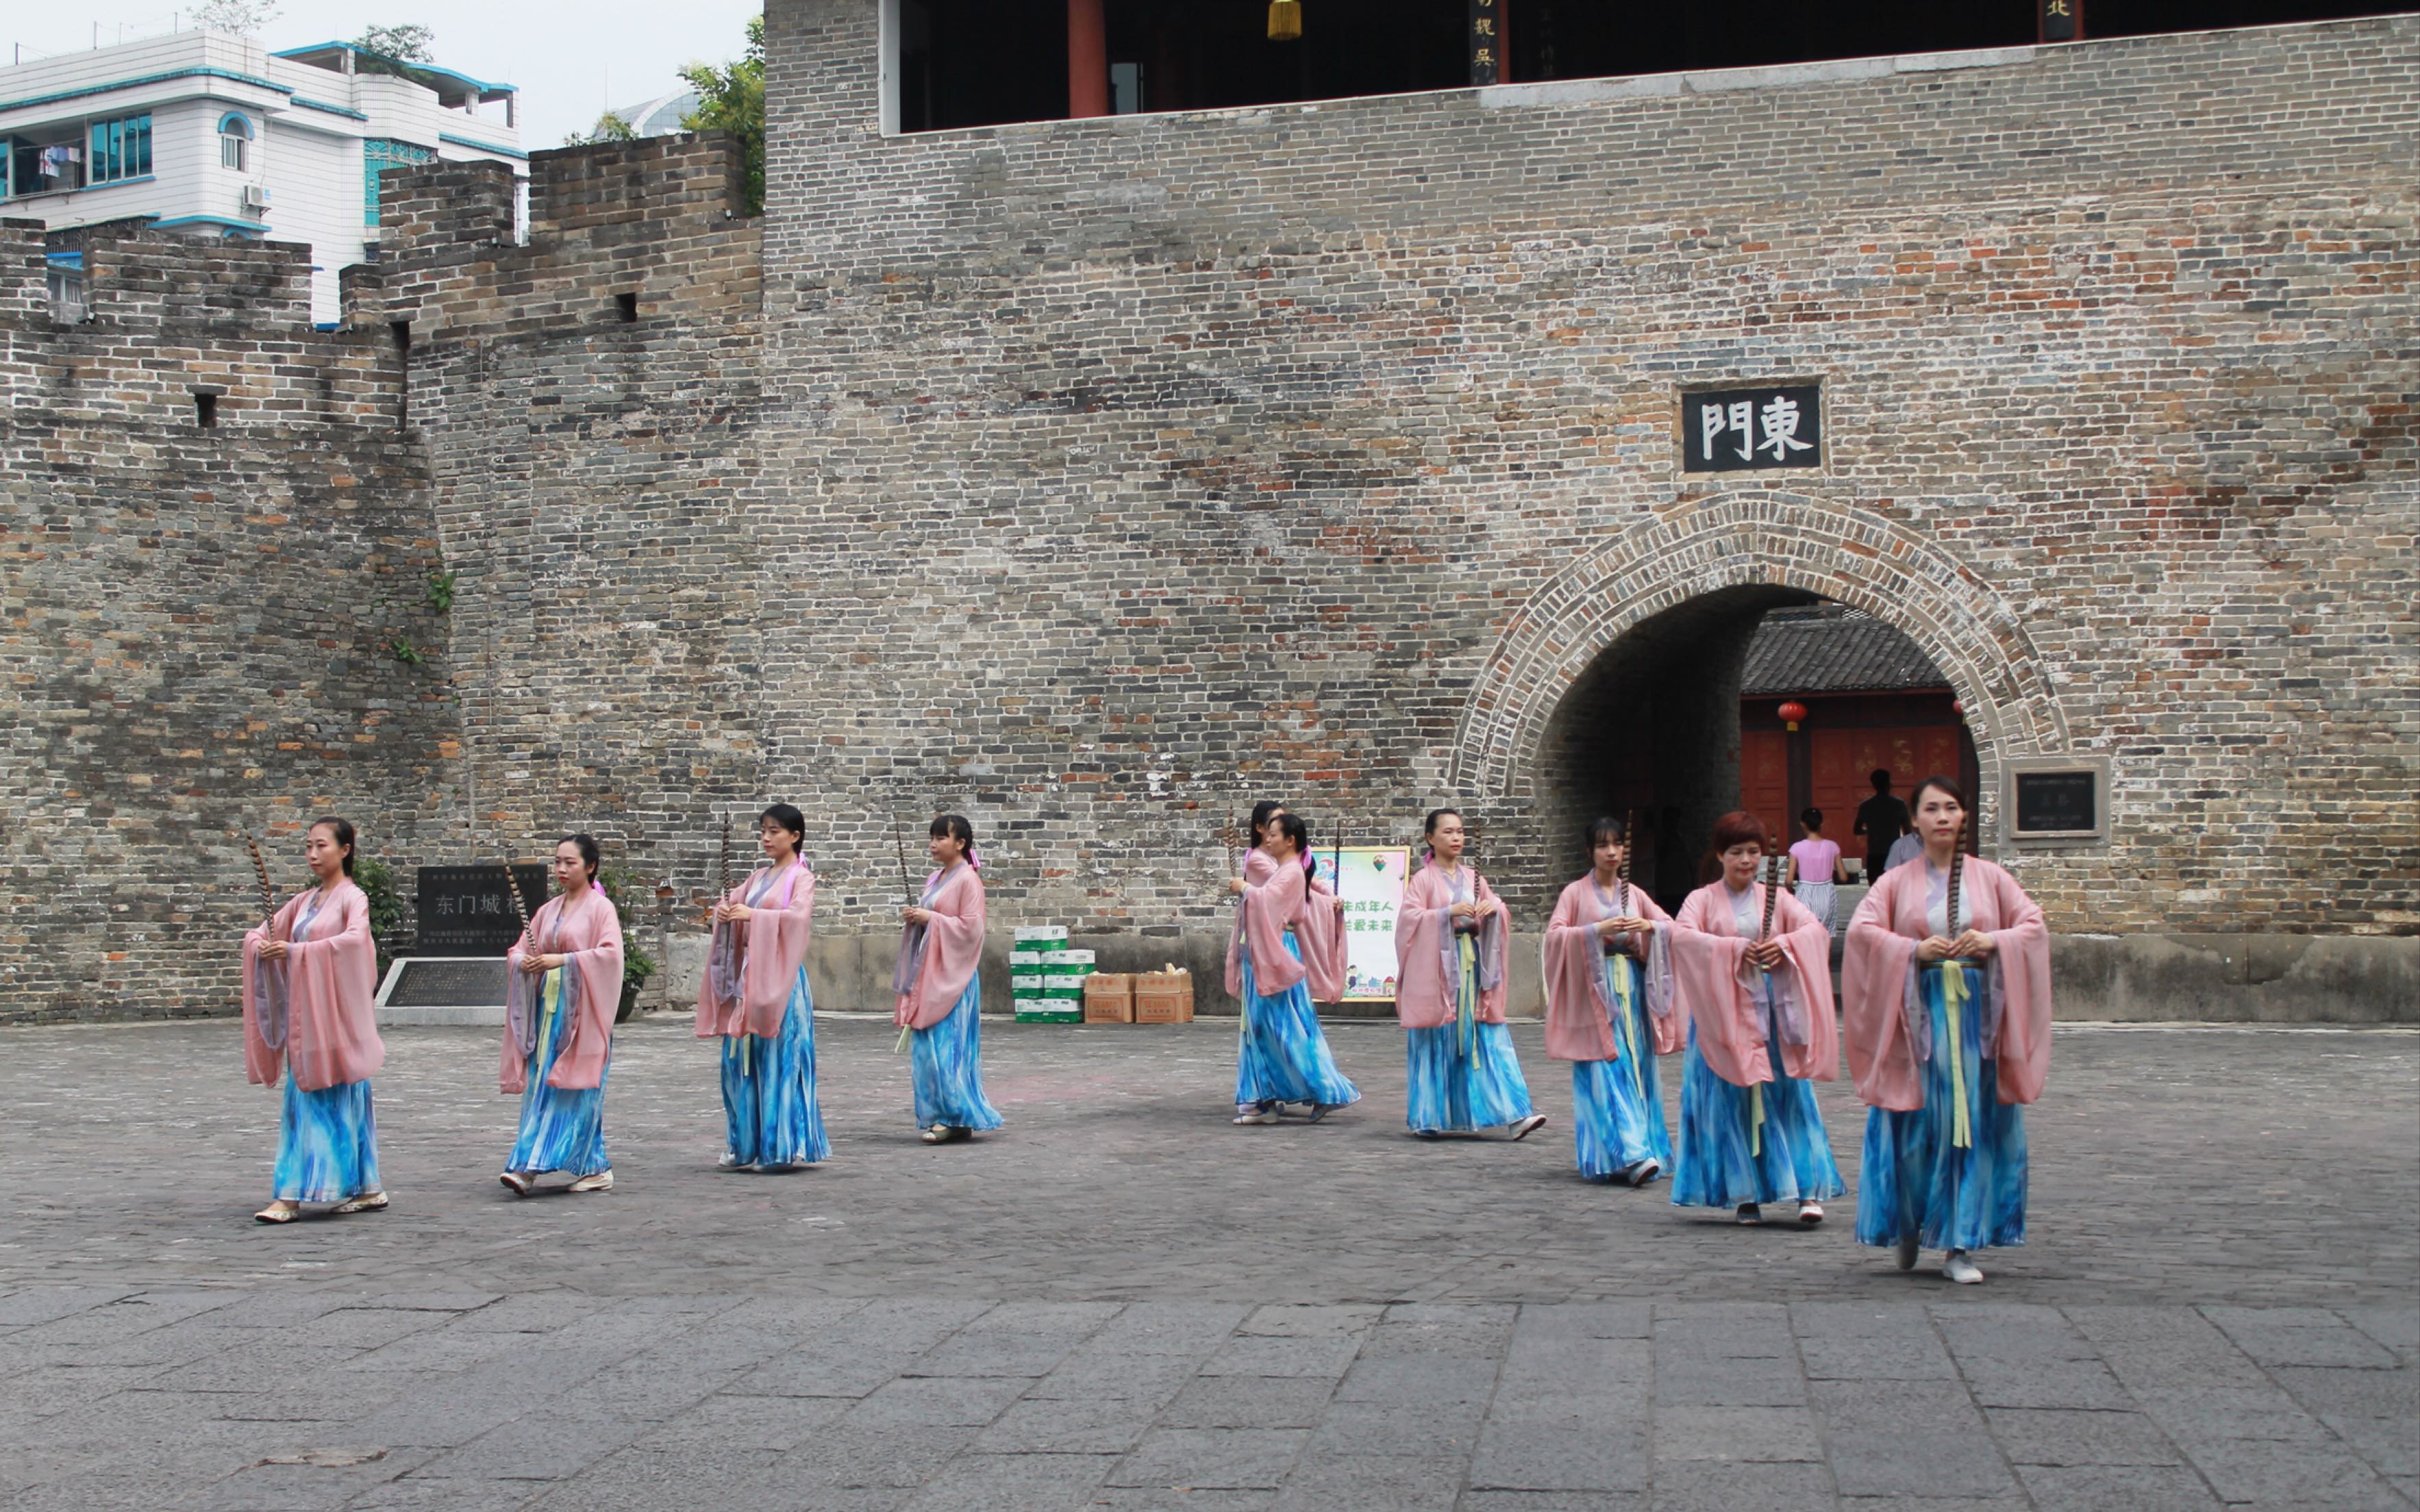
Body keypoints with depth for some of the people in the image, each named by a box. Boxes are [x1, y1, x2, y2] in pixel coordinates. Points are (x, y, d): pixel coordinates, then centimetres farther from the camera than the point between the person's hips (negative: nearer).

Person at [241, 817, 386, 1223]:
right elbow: (259, 933, 18)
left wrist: (297, 951, -28)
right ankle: (291, 1194, 10)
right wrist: (261, 946, -6)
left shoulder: (353, 898, -6)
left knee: (337, 1097, -6)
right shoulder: (304, 900, 15)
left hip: (335, 1013, -7)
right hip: (302, 1012, 7)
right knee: (303, 1100, 7)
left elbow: (354, 939, -26)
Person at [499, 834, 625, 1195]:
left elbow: (610, 953, -15)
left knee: (572, 1089, -8)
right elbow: (517, 950, 17)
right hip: (548, 1007, 7)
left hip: (581, 1010, -6)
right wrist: (523, 962, -6)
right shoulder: (548, 910, 16)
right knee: (539, 1087, 1)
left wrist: (563, 959, -19)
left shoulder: (601, 908, -2)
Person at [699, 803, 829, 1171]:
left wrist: (752, 915, -24)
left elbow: (799, 915, -18)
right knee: (740, 1059, 7)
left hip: (780, 978, -7)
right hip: (748, 976, 7)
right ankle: (746, 1145, 15)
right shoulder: (758, 877, 17)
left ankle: (784, 1147, 0)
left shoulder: (801, 877, -3)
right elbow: (732, 901, 14)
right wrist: (724, 911, -9)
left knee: (779, 1058, -5)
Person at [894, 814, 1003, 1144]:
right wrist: (915, 919, 2)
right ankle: (941, 1117, 11)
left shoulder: (968, 880, -9)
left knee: (946, 1043, -9)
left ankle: (954, 1117, -4)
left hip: (951, 974, -8)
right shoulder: (936, 878, 16)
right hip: (929, 973, 9)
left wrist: (930, 918, -15)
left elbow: (971, 928, -15)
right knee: (929, 1047, 7)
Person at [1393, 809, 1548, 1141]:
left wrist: (1493, 907, -7)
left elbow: (1497, 908, 16)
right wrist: (1449, 913, -19)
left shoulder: (1473, 879, 14)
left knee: (1488, 1039, -2)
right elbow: (1410, 918, -9)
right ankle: (1428, 1118, 9)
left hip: (1472, 964, 4)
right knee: (1436, 1042, -1)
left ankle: (1514, 1114, -7)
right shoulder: (1422, 880, 0)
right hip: (1436, 966, -4)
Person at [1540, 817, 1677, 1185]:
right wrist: (1598, 930, -18)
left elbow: (1672, 927, 12)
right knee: (1606, 1073, -11)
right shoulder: (1576, 893, 3)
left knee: (1636, 1068, 3)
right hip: (1595, 989, -4)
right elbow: (1554, 935, -7)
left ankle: (1639, 1149, 10)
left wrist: (1649, 927, -9)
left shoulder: (1633, 894, 15)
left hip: (1632, 986, 4)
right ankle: (1628, 1154, -18)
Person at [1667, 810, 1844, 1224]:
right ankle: (1745, 1193, 5)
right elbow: (1681, 935, -13)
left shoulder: (1776, 898, 12)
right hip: (1724, 1014, -1)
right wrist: (1735, 948, -22)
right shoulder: (1703, 899, 5)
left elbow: (1816, 930, 0)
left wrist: (1784, 945, -19)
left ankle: (1807, 1189, -2)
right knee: (1732, 1101, -1)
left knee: (1787, 1096, -3)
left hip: (1773, 1011, 2)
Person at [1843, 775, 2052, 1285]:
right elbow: (1861, 929, -4)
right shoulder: (1897, 882, 6)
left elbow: (2035, 924, 5)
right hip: (1919, 1011, -1)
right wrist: (1914, 949, -17)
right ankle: (1907, 1224, 23)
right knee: (1918, 1125, -1)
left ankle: (1959, 1247, 4)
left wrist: (1993, 942, -12)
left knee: (1973, 1125, -1)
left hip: (1977, 1011, 1)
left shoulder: (1990, 878, 9)